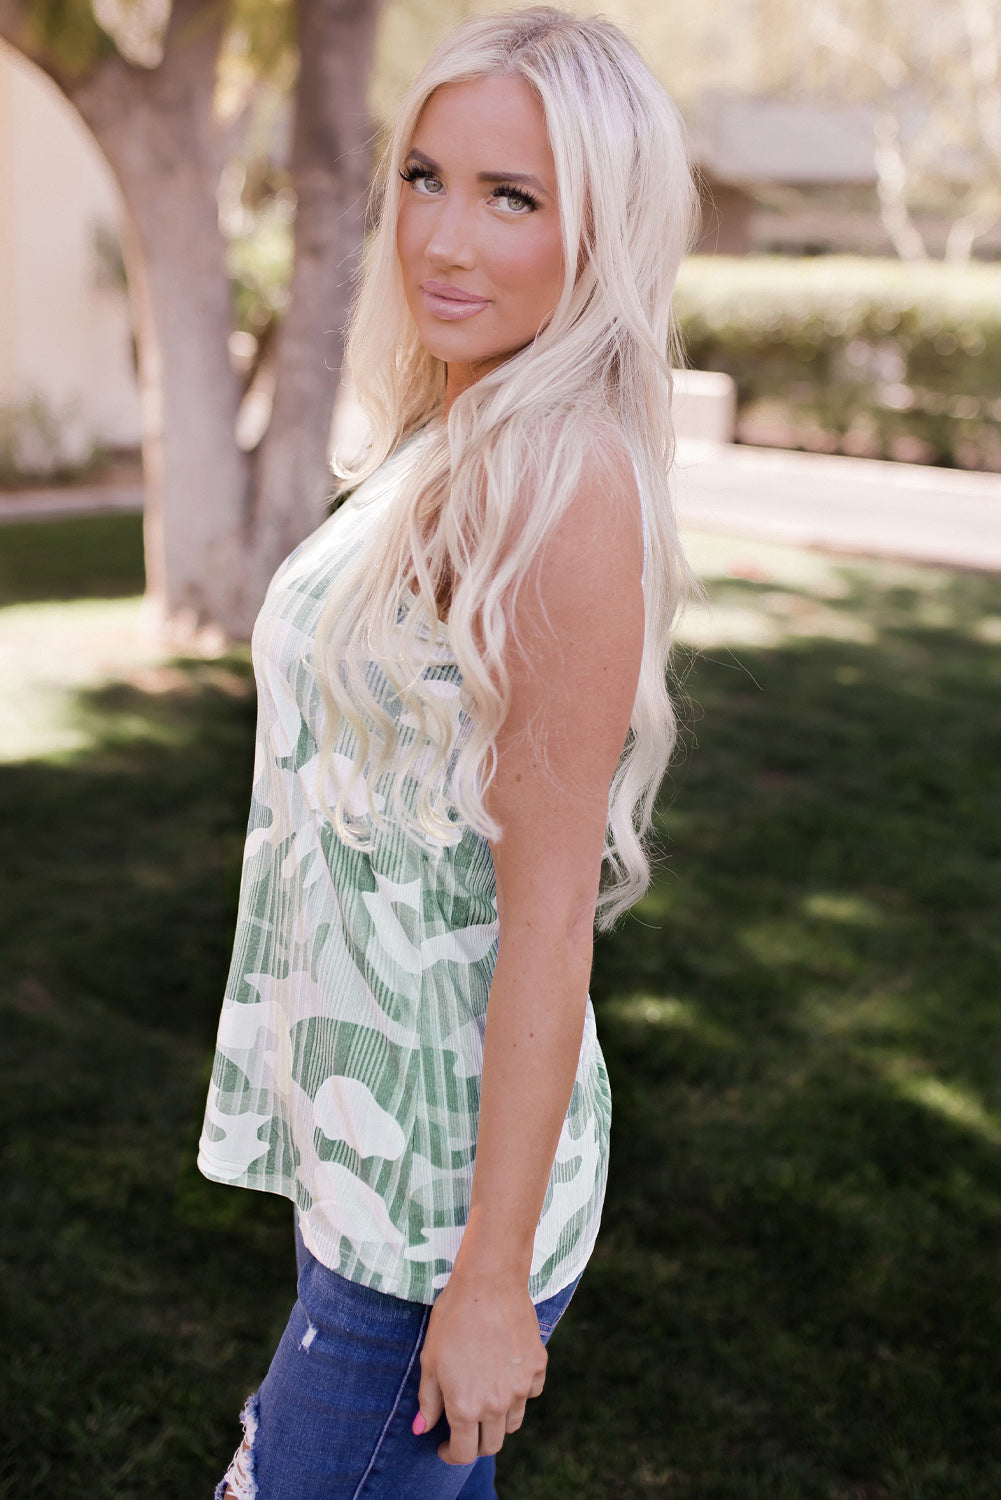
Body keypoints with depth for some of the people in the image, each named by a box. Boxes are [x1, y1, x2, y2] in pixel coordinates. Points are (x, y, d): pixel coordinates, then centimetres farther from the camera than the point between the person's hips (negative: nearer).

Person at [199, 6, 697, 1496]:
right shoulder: (445, 448, 6)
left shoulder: (569, 483, -22)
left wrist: (493, 1276, -17)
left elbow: (550, 910, -22)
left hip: (446, 1178, -8)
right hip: (366, 1128, 8)